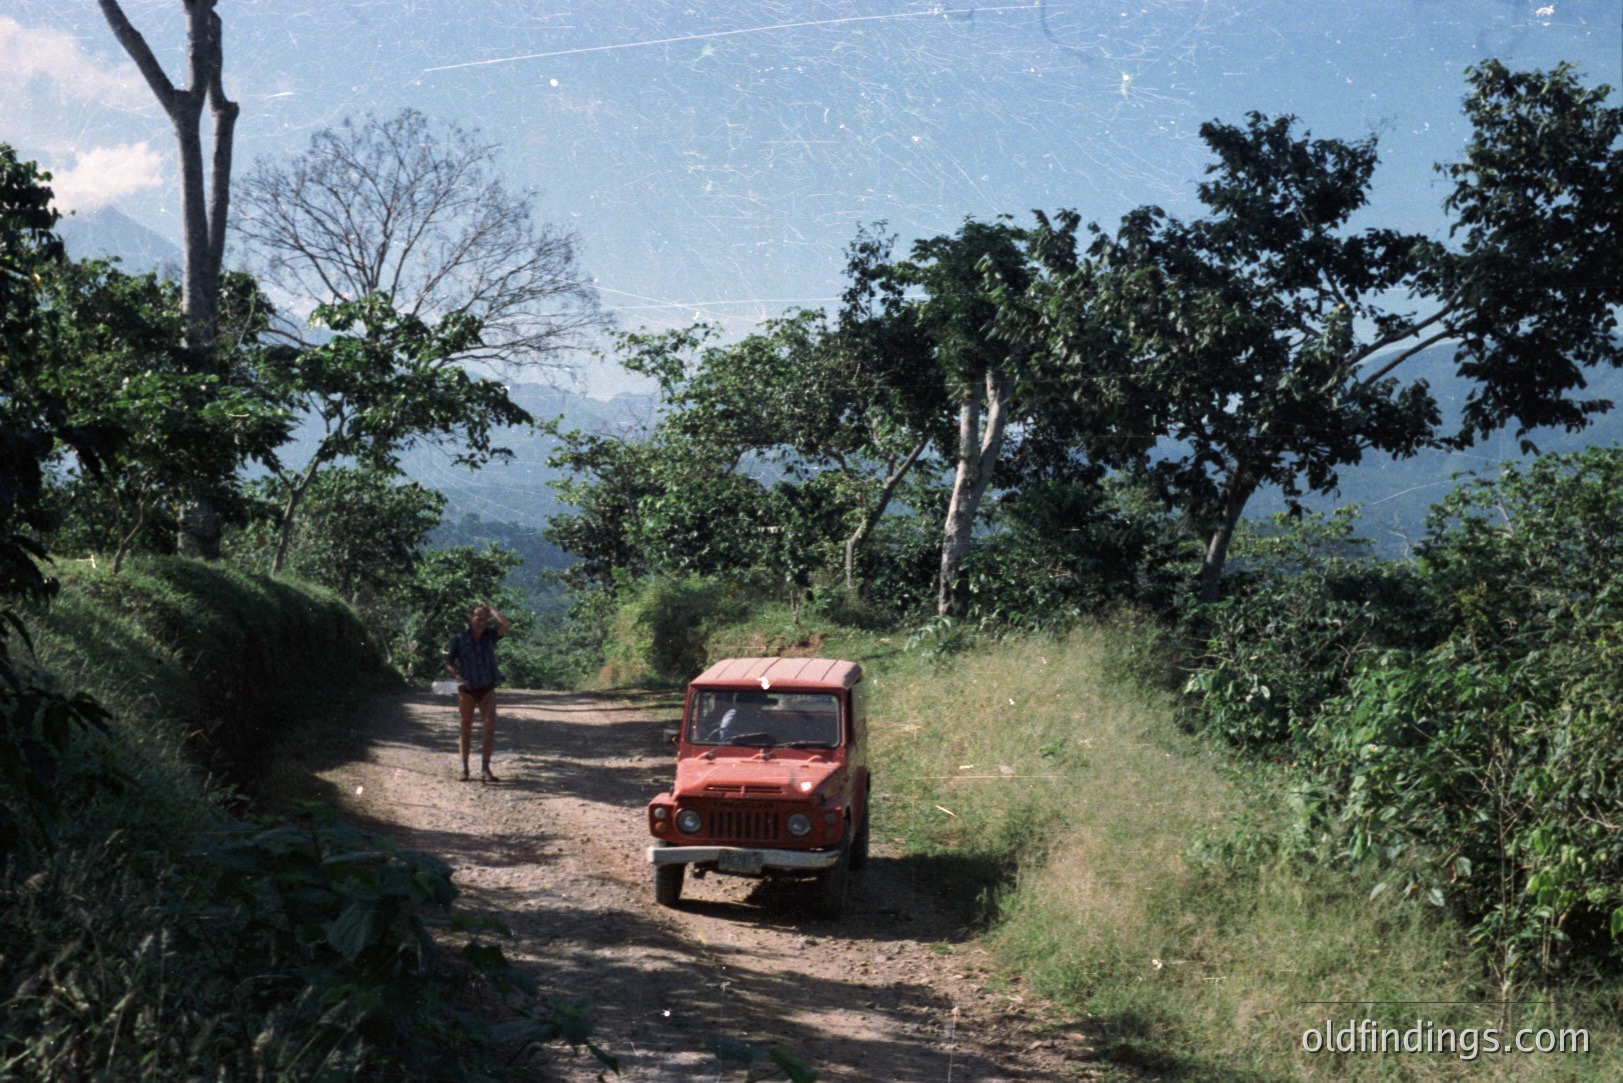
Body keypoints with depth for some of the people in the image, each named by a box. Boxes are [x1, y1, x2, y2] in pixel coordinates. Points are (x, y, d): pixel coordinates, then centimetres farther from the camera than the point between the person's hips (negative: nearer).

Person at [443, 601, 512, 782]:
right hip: (467, 690, -2)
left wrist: (490, 609, -8)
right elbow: (448, 664, -1)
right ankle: (464, 768, 18)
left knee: (490, 727, -10)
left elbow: (506, 625, -17)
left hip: (487, 689, 2)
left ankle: (485, 769, -9)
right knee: (466, 728, 8)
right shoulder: (458, 639, -5)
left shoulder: (489, 635, 1)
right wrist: (458, 677, -19)